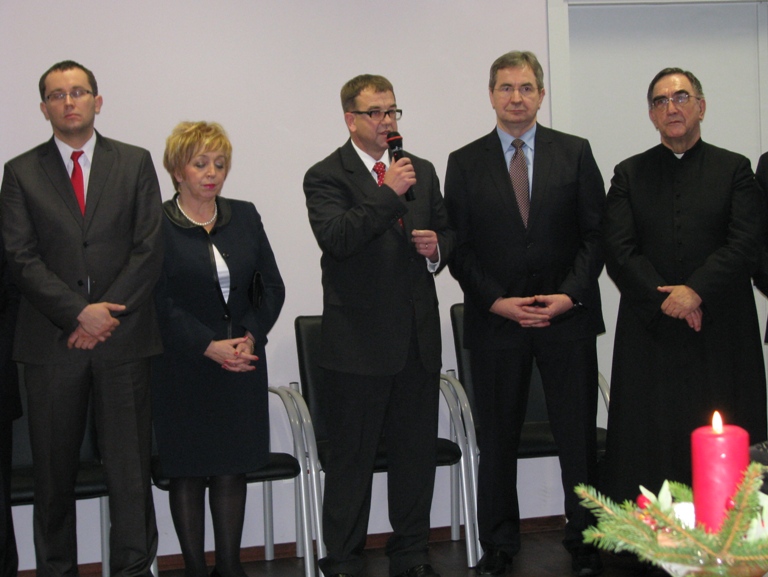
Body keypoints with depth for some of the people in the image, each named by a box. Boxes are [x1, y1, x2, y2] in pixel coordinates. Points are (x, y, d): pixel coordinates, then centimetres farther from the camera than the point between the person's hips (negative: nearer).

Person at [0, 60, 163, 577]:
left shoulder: (135, 163, 8)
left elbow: (149, 250, 1)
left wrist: (107, 313, -9)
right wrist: (79, 313, -13)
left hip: (123, 339, 0)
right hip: (51, 341, 0)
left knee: (130, 465, 1)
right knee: (54, 470, 6)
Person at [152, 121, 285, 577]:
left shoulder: (244, 216, 8)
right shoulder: (156, 226, -5)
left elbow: (272, 287, 8)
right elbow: (160, 304, -11)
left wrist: (251, 337, -6)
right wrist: (209, 347, -17)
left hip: (243, 365, 3)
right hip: (183, 367, -3)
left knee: (233, 469, 5)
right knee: (188, 471, 4)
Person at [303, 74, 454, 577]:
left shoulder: (422, 171, 14)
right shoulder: (326, 176, -4)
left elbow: (447, 234, 21)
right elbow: (335, 238, -20)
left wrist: (437, 248, -2)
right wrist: (388, 193, -23)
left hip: (418, 337, 5)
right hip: (358, 342, -5)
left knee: (418, 451, 12)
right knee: (352, 456, 3)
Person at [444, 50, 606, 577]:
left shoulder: (575, 153, 6)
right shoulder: (465, 163, 6)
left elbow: (595, 232, 3)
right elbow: (459, 247, 2)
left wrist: (570, 294, -10)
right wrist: (497, 301, -10)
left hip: (568, 315, 0)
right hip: (495, 318, 0)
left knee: (579, 435, 5)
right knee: (497, 439, 7)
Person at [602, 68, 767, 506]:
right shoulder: (629, 174, 12)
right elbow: (619, 252, 2)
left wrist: (696, 290, -15)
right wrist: (664, 298, -11)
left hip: (720, 332, -1)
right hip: (650, 333, 1)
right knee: (647, 445, -2)